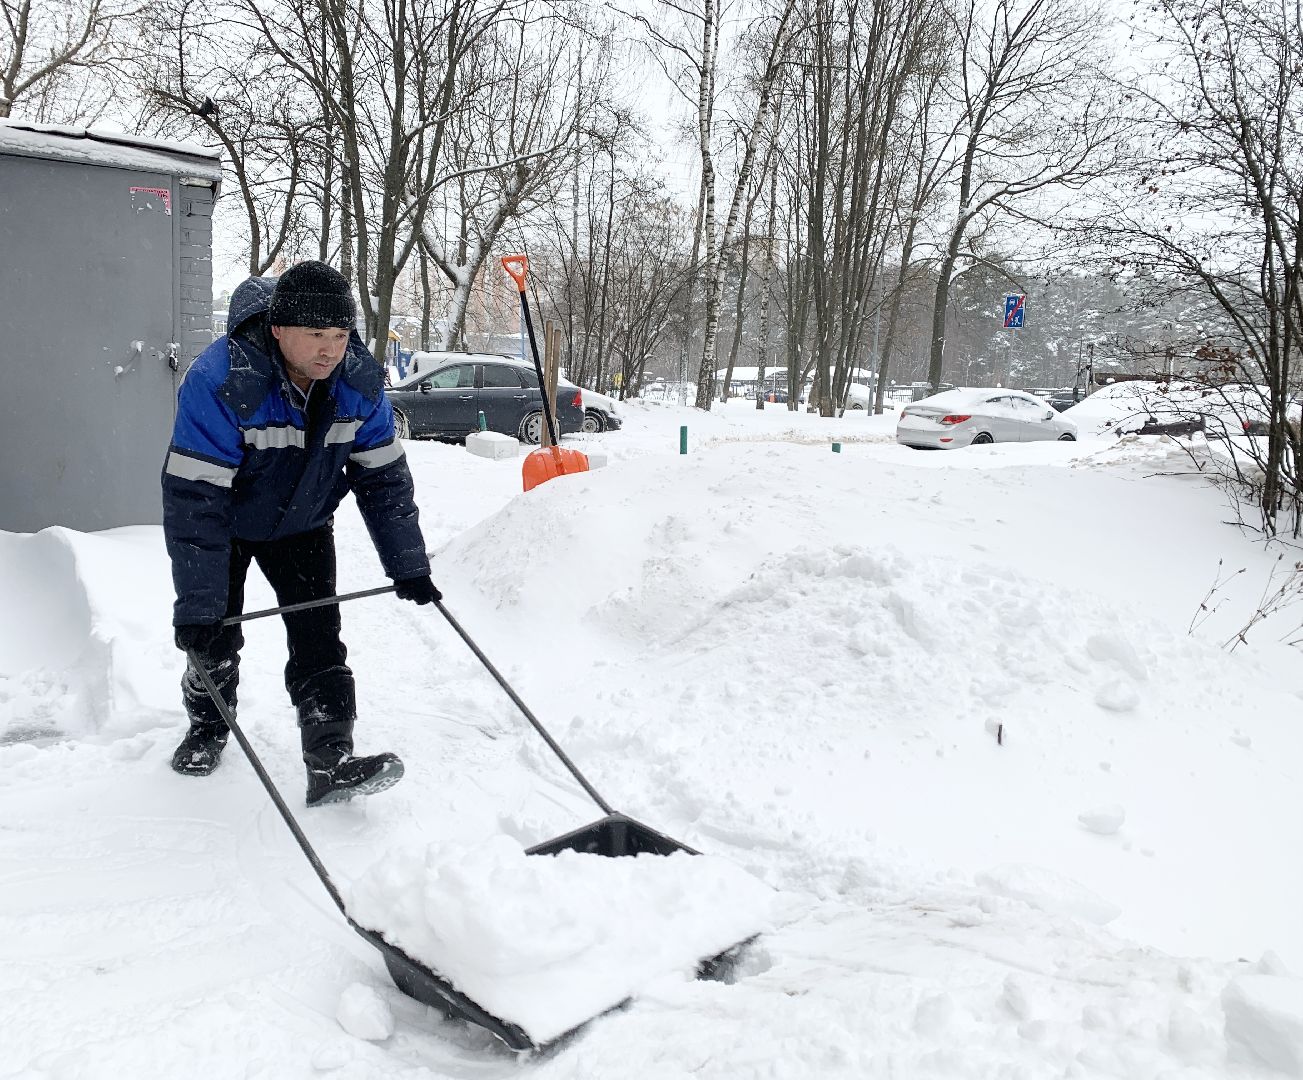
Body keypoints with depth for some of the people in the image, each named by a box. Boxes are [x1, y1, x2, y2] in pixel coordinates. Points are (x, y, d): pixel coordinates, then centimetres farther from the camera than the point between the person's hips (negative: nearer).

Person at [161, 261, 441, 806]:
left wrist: (409, 567, -8)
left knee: (318, 634, -9)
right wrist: (197, 606, -36)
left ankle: (331, 763, -9)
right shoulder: (218, 381, -35)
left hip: (302, 526, 2)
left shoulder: (359, 381, -22)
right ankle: (206, 728, 33)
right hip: (225, 523, -2)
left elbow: (384, 477, -11)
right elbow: (194, 499, -35)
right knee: (216, 635, 5)